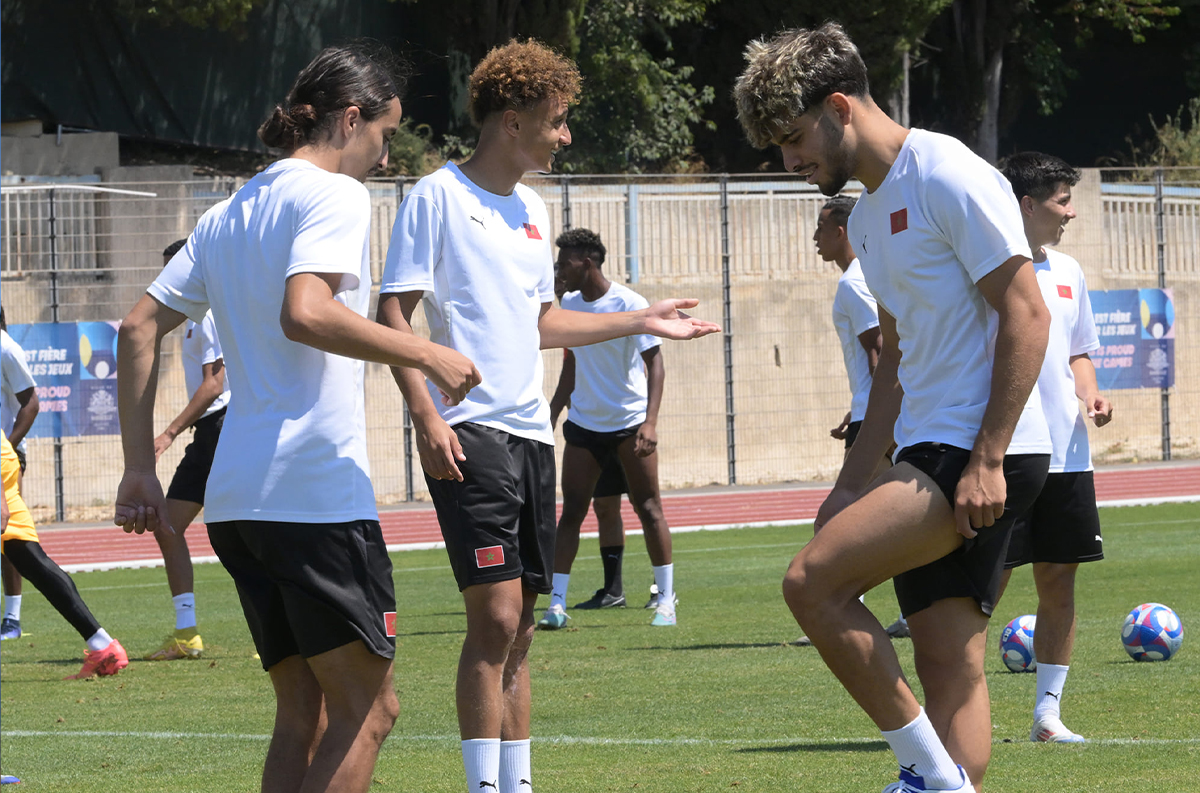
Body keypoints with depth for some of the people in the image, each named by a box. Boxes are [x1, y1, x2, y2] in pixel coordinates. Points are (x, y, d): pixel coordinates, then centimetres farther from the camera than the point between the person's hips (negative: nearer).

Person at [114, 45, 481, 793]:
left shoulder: (228, 213, 19)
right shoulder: (334, 196, -6)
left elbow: (139, 327, 16)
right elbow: (305, 313, -24)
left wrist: (141, 468, 16)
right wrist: (427, 354, -16)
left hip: (236, 499, 9)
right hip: (317, 491, -9)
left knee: (304, 716, 11)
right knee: (367, 709, -3)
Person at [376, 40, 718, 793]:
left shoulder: (533, 210, 17)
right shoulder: (439, 196, -6)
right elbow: (393, 312, -9)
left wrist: (642, 322, 23)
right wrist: (427, 415, -18)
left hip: (530, 431, 8)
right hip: (469, 433, -8)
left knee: (519, 625, 8)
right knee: (495, 613, -15)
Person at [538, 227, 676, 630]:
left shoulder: (629, 304, -14)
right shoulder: (568, 304, 3)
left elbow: (655, 362, -16)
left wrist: (650, 422, -25)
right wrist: (552, 411, 17)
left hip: (630, 421, -5)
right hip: (583, 423, 5)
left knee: (647, 507, 0)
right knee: (571, 511, -2)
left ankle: (666, 600, 8)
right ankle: (556, 604, -3)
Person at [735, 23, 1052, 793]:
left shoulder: (951, 179, -11)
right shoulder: (869, 214, 19)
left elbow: (1026, 316, -16)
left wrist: (987, 460, -20)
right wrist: (854, 483, 20)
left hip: (983, 459, -10)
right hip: (929, 455, 10)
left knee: (813, 580, -17)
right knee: (948, 666, 4)